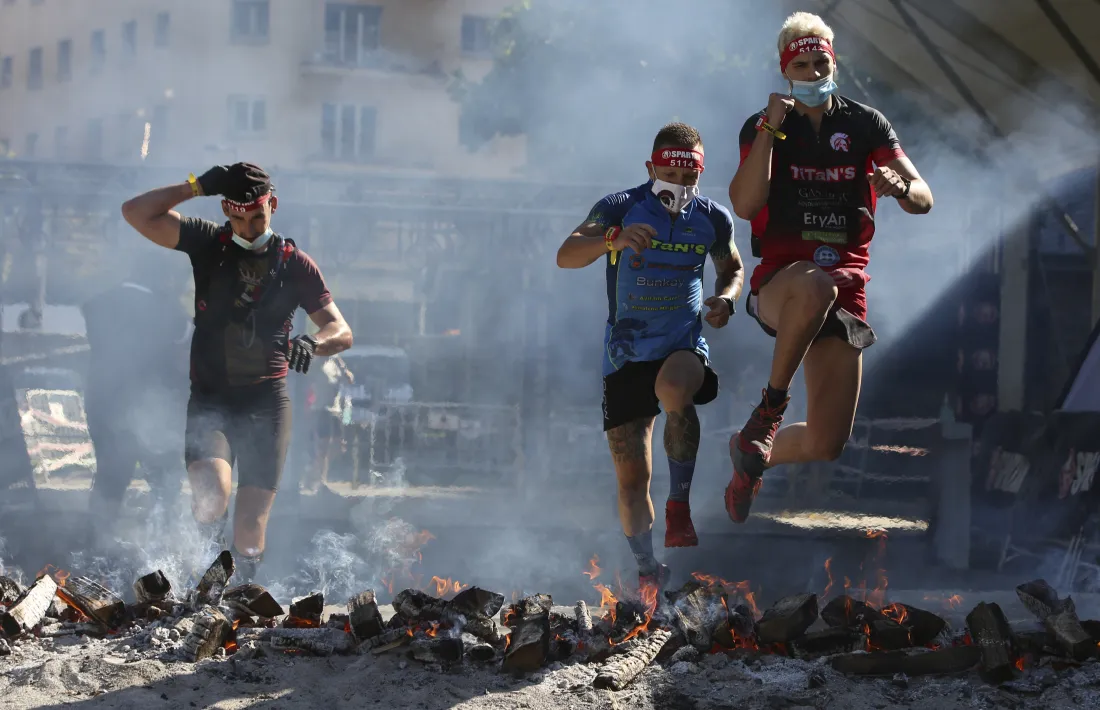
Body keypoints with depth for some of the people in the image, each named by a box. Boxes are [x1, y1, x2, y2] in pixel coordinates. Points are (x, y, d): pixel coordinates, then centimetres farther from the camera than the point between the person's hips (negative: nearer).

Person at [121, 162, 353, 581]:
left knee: (251, 526, -3)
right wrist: (196, 187, -8)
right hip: (210, 400, 0)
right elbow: (136, 213, -3)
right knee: (211, 495, -28)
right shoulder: (209, 244, 6)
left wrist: (312, 343, -18)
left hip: (266, 403, 1)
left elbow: (342, 333, 5)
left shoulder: (295, 263, 7)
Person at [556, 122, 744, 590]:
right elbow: (566, 256, -19)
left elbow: (732, 269, 22)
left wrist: (726, 299, -2)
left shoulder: (713, 220, 2)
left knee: (674, 390, -37)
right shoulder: (622, 208, -6)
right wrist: (613, 239, -39)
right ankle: (646, 567, 20)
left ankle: (679, 502, -23)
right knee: (631, 477, 2)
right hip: (625, 353, 0)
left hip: (684, 344, 0)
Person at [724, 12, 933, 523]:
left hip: (846, 283, 3)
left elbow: (923, 200, 1)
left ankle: (751, 452, 33)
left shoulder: (865, 125, 8)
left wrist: (899, 187, -23)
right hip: (780, 280, -3)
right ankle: (771, 405, -24)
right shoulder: (763, 126, 3)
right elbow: (744, 205, -14)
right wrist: (770, 130, -19)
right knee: (814, 289, -45)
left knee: (826, 445, -1)